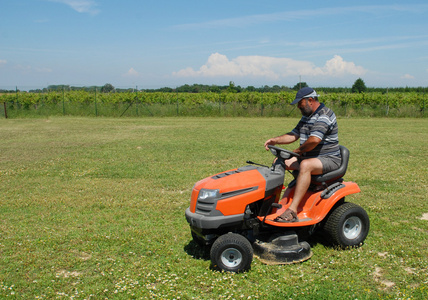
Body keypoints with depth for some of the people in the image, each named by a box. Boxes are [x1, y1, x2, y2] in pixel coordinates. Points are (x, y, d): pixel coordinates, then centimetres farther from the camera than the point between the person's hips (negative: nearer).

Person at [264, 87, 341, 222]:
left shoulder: (325, 115, -16)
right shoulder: (306, 116, 16)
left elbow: (314, 140, -29)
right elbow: (294, 135, 15)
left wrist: (297, 151, -17)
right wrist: (276, 140, -1)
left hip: (329, 159, -10)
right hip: (309, 157, 10)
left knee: (305, 165, -38)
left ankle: (292, 210, -41)